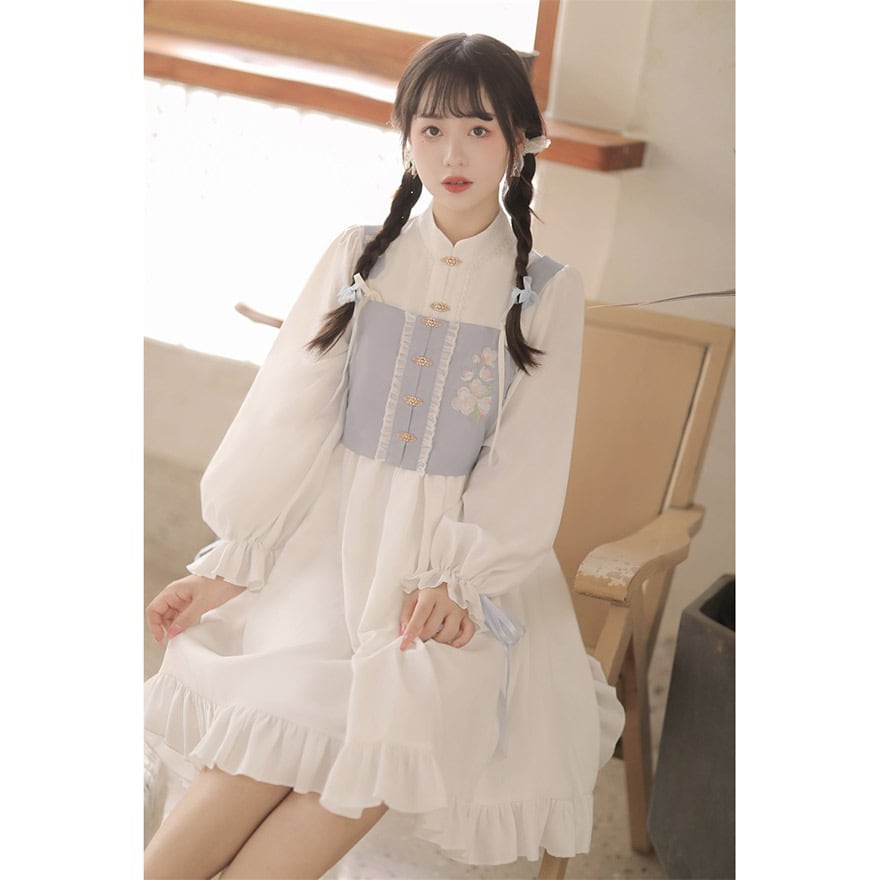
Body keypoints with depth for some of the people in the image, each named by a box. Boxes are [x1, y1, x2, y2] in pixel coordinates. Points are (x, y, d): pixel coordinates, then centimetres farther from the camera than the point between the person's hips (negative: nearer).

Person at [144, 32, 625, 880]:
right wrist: (230, 564, 0)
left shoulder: (547, 292, 1)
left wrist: (457, 577, -15)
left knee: (400, 725, -23)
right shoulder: (359, 258, 5)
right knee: (279, 715, -21)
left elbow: (527, 465, -2)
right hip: (335, 533, 1)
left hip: (464, 550, -1)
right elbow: (285, 417, 4)